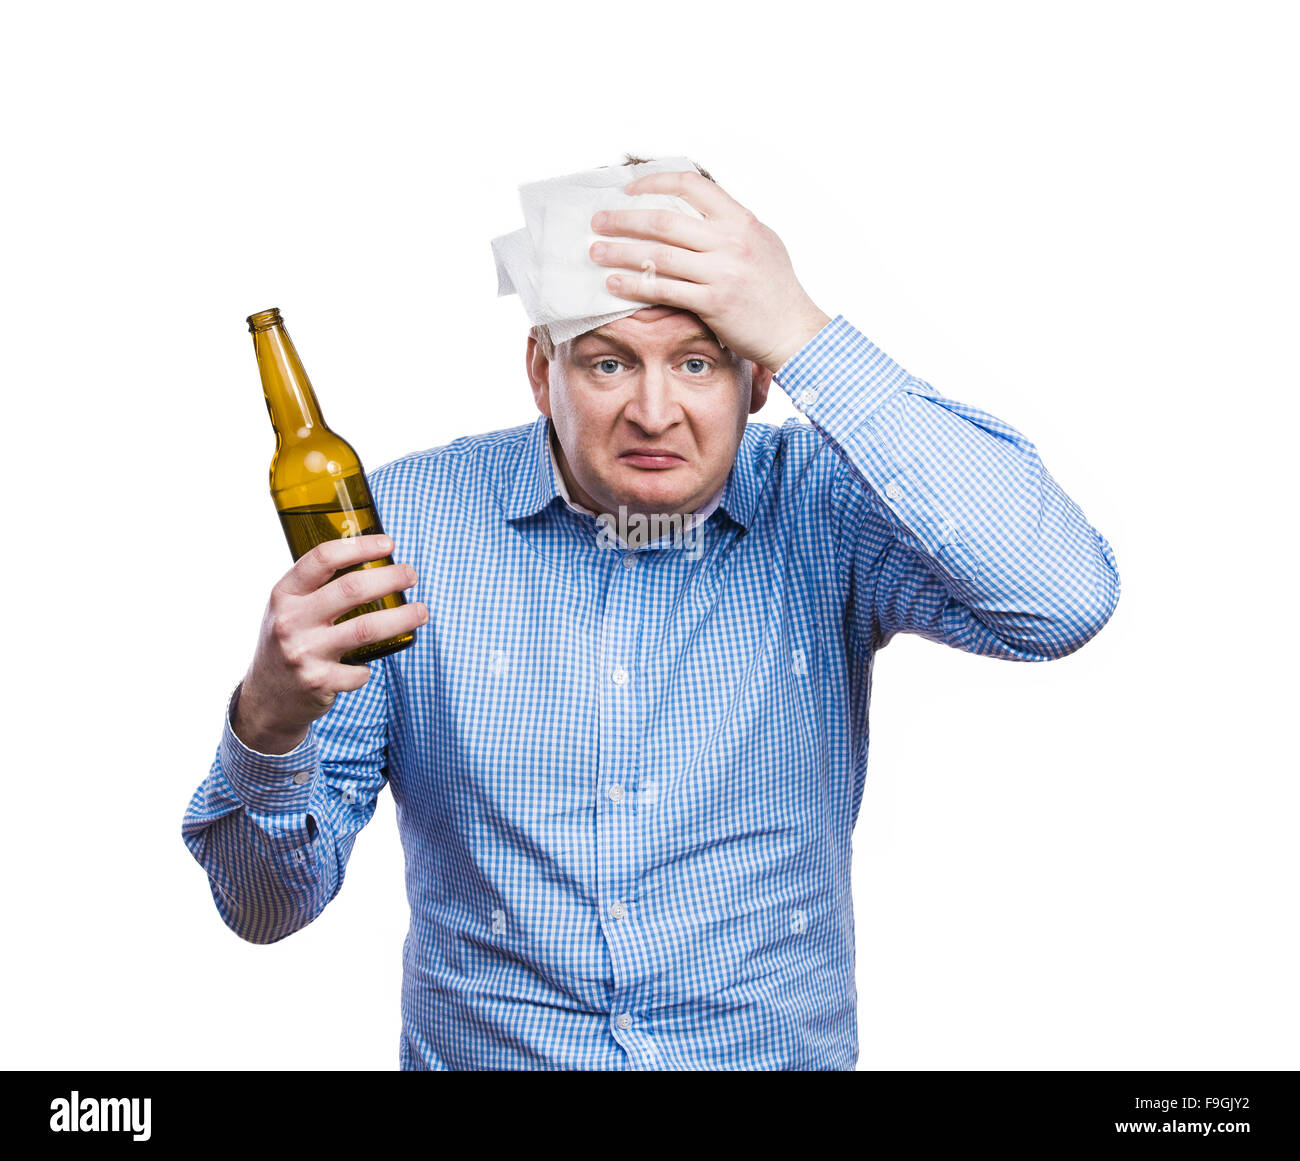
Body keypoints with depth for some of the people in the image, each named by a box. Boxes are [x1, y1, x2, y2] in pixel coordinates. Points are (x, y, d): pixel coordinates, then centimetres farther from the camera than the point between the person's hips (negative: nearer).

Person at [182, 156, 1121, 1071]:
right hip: (480, 1050, 0)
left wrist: (802, 334, -23)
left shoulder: (825, 510, -6)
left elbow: (1064, 602, -24)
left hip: (781, 1049, 1)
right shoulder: (407, 518, -6)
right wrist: (270, 721, -27)